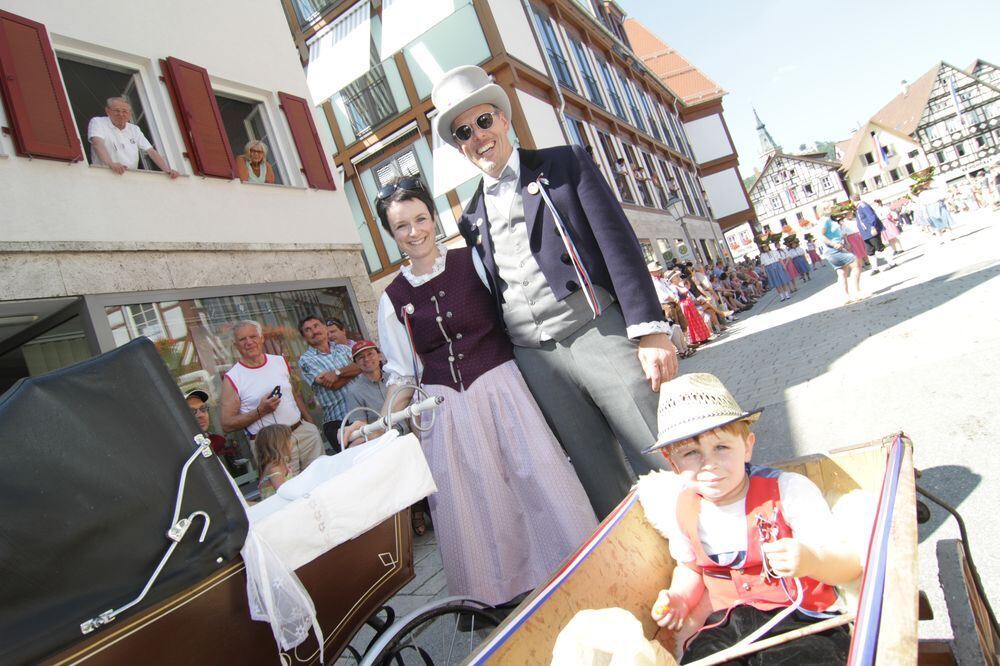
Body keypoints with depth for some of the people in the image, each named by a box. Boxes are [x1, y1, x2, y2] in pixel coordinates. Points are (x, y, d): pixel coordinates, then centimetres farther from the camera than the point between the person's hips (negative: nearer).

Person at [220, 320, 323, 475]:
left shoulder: (280, 361, 9)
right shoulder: (232, 378, -5)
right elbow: (227, 424, -7)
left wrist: (312, 425, 14)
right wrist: (260, 412, -18)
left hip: (304, 431, 4)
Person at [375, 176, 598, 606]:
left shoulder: (473, 260, 1)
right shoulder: (393, 298, 7)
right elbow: (403, 375, 11)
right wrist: (386, 423, -2)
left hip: (501, 390, -2)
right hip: (444, 409, 2)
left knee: (538, 480, -2)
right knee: (473, 504, 6)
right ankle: (497, 595, 25)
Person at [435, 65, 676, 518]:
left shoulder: (565, 163, 7)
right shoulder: (472, 218, 16)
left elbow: (618, 243, -3)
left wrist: (650, 330, -12)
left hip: (600, 333, -3)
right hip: (535, 360, 3)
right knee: (601, 483, 7)